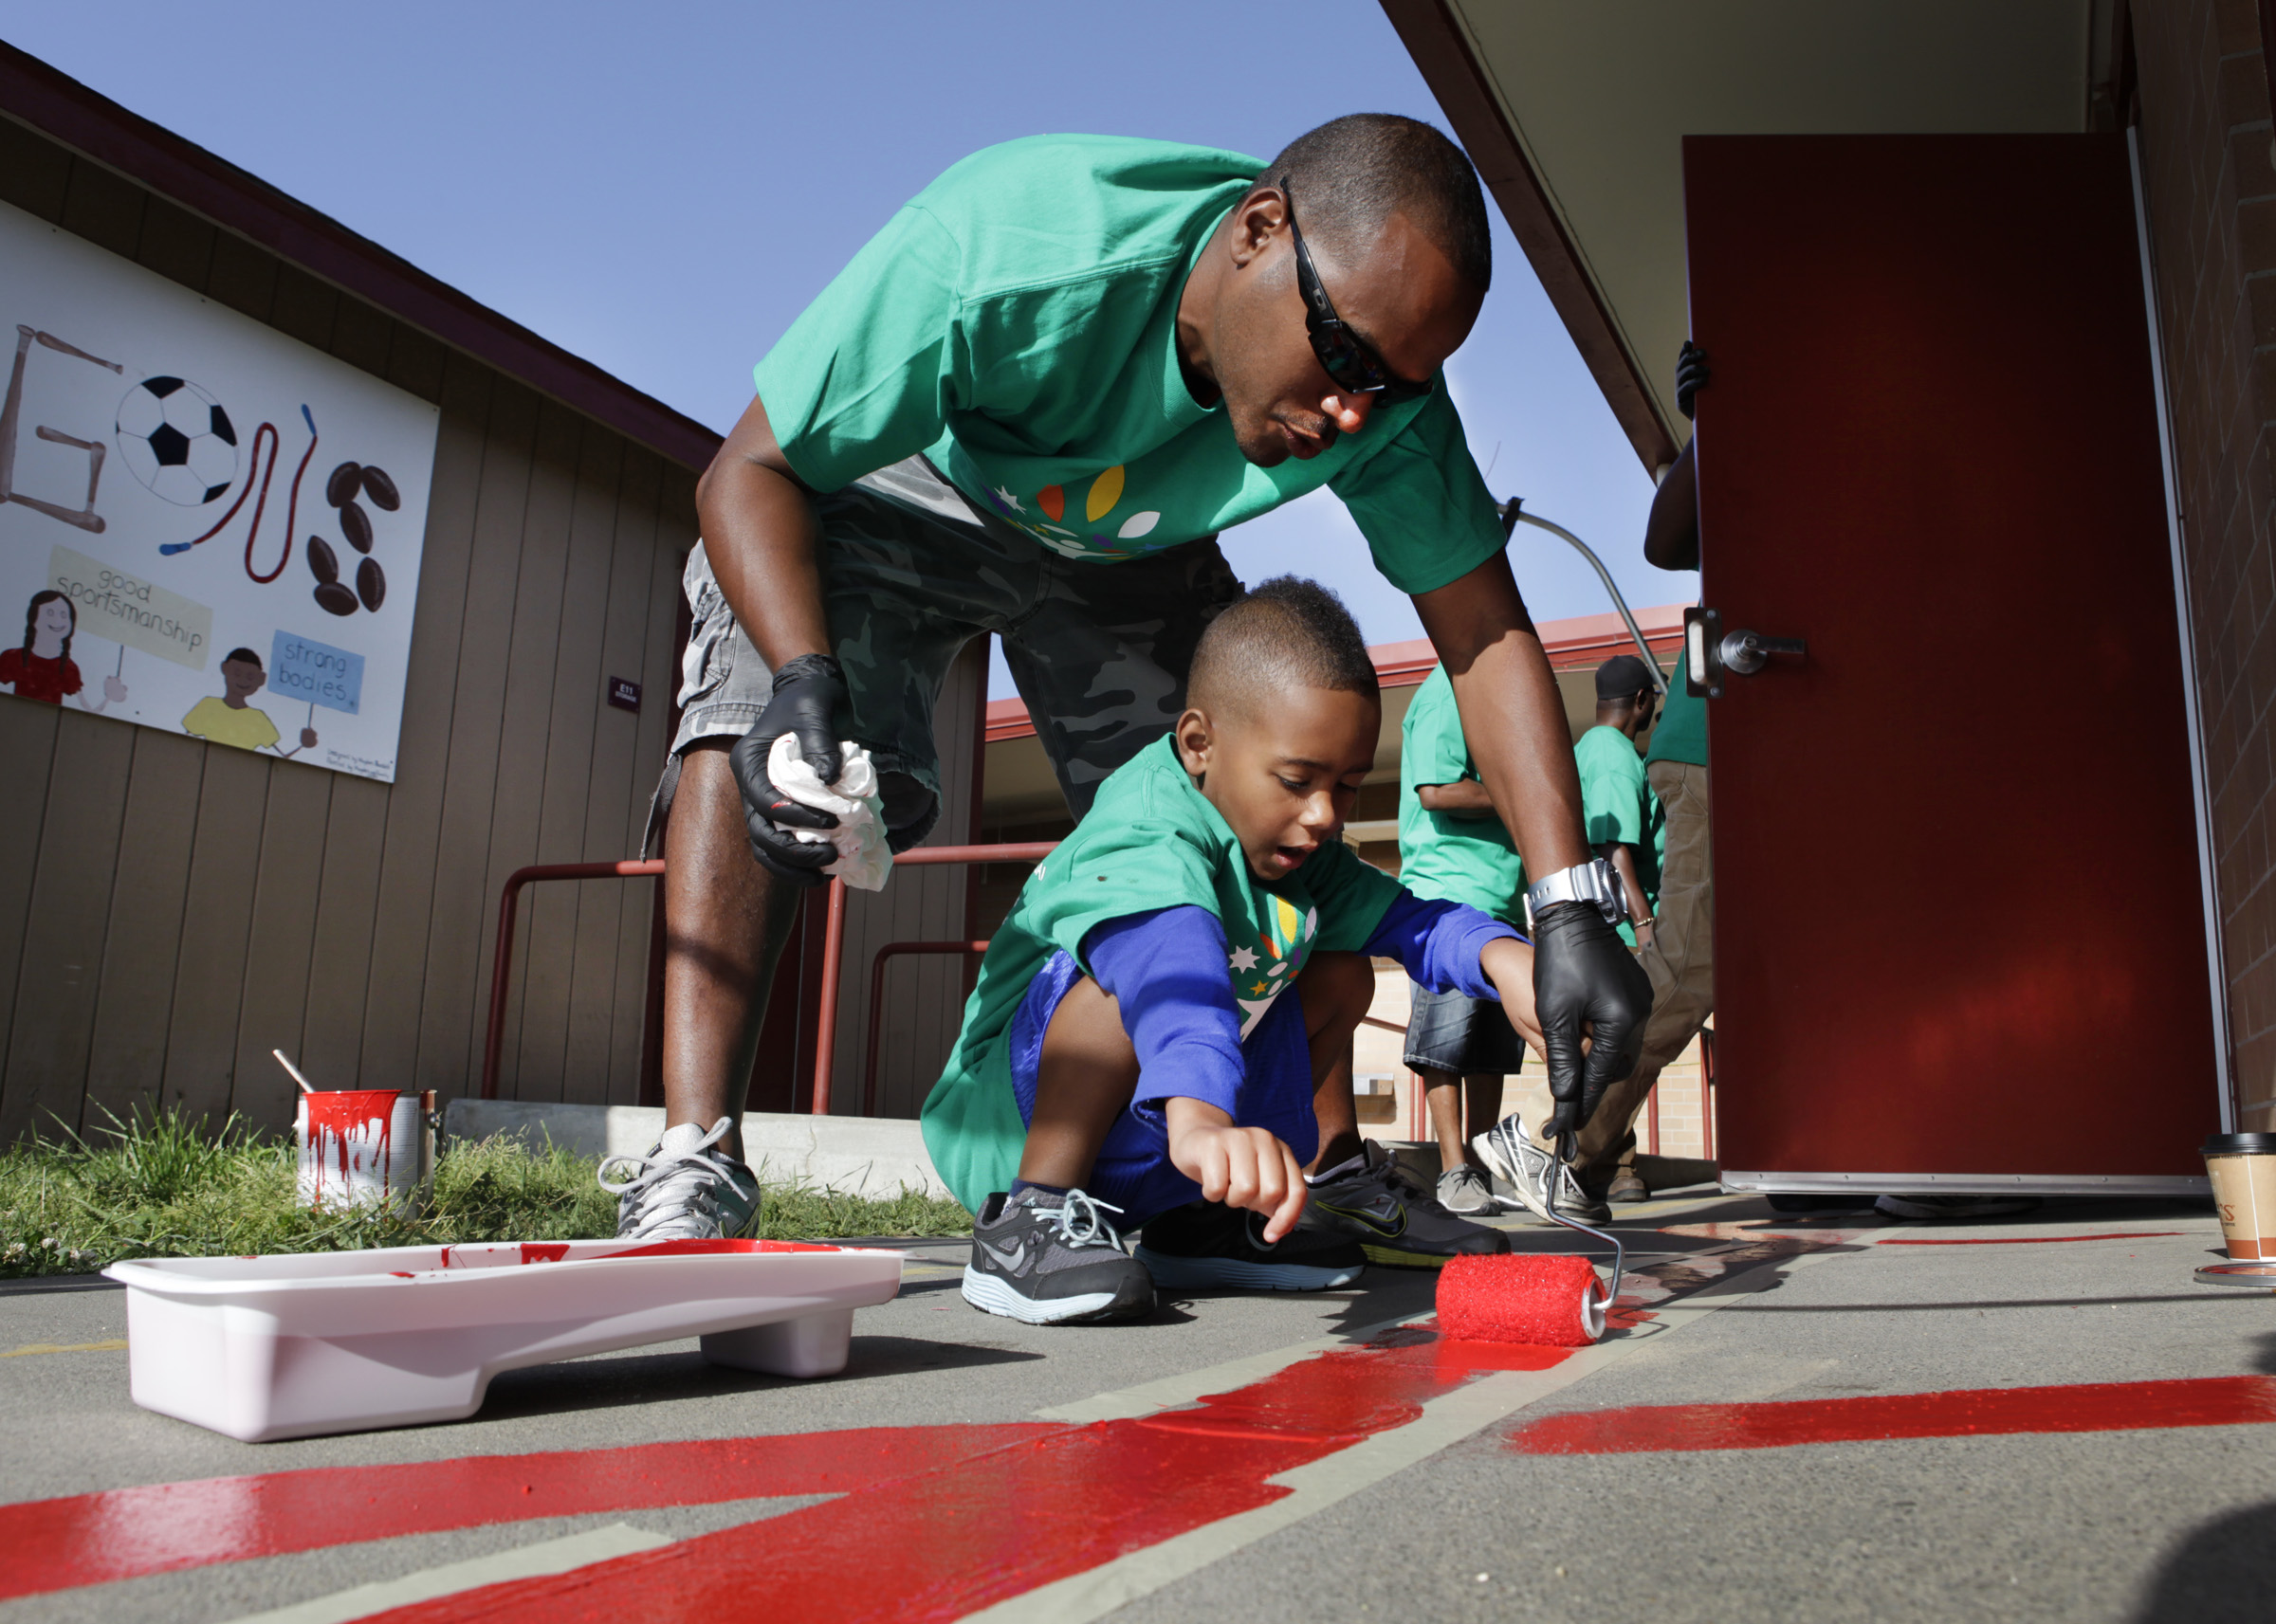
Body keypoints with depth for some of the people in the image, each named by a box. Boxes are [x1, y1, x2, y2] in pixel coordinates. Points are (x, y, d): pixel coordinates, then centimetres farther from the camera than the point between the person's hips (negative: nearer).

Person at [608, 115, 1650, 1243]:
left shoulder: (1383, 394, -26)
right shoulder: (1004, 247, -40)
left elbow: (1485, 632, -23)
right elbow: (750, 475, -33)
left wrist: (1572, 908, -32)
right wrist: (804, 679, -54)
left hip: (1123, 547, 4)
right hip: (889, 492, -3)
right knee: (761, 740, -30)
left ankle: (1334, 1166, 2)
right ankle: (690, 1167, -31)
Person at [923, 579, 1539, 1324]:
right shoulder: (1146, 835, -28)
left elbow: (1402, 918, -2)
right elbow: (1165, 963, -48)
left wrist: (1499, 955, -25)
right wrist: (1201, 1119, -67)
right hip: (1012, 1126, -9)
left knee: (1341, 971, 8)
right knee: (1145, 959, -35)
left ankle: (1199, 1220, 10)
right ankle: (1027, 1220, -22)